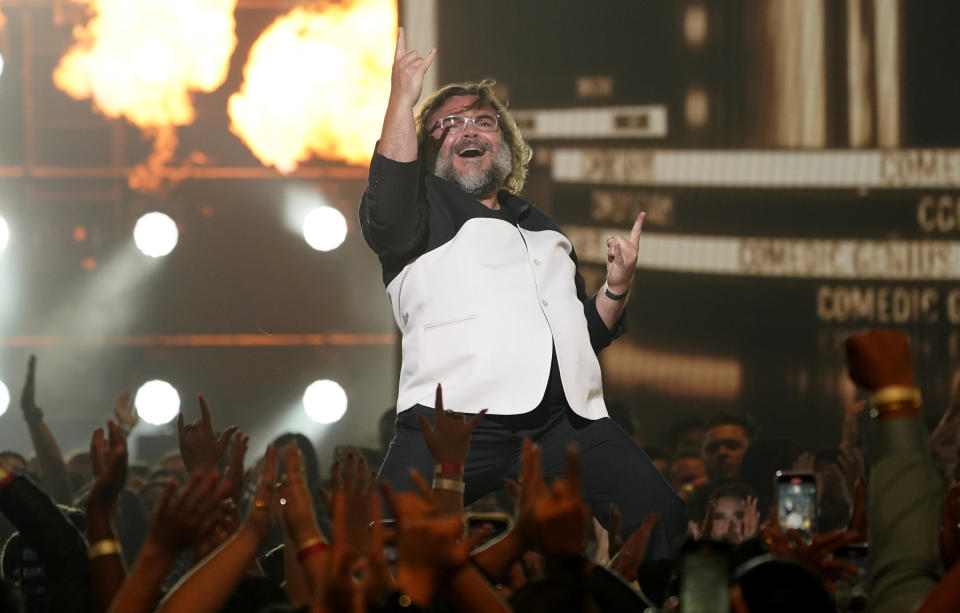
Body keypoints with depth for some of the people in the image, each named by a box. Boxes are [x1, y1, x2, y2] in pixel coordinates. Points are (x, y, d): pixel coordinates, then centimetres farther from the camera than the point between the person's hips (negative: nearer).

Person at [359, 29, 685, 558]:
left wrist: (615, 288, 16)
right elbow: (388, 207, -11)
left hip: (566, 421, 5)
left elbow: (586, 334, 35)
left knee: (659, 517, -9)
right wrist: (402, 100, -12)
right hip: (456, 416, -5)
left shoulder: (542, 231, 31)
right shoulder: (425, 208, 15)